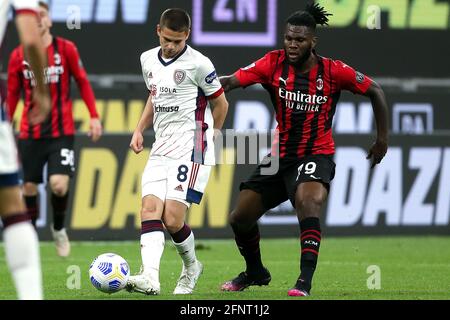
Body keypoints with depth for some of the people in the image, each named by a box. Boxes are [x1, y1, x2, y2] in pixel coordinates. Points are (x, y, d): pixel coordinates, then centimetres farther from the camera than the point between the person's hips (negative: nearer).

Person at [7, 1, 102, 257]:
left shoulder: (66, 49, -1)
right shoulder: (18, 56, 2)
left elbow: (83, 82, 5)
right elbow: (12, 95, 8)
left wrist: (94, 116, -2)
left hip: (62, 131, -2)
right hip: (30, 132, 2)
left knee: (59, 184, -15)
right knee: (29, 186, 0)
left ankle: (59, 228, 13)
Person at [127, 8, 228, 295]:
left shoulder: (198, 64, -9)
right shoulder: (148, 60, 12)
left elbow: (220, 104, 3)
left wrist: (207, 136, 12)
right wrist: (139, 130, 18)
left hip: (191, 152, -6)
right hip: (161, 150, 6)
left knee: (173, 219, -13)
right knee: (150, 210, -13)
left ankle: (191, 266, 15)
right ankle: (150, 277, -24)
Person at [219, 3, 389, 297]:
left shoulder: (333, 71, -12)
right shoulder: (274, 64, -7)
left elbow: (375, 91, 1)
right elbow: (231, 81, -15)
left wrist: (382, 139, 2)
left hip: (316, 155, -4)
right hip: (280, 155, 4)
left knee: (308, 201, -35)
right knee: (240, 217, 5)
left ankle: (305, 281, -33)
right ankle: (255, 273, 34)